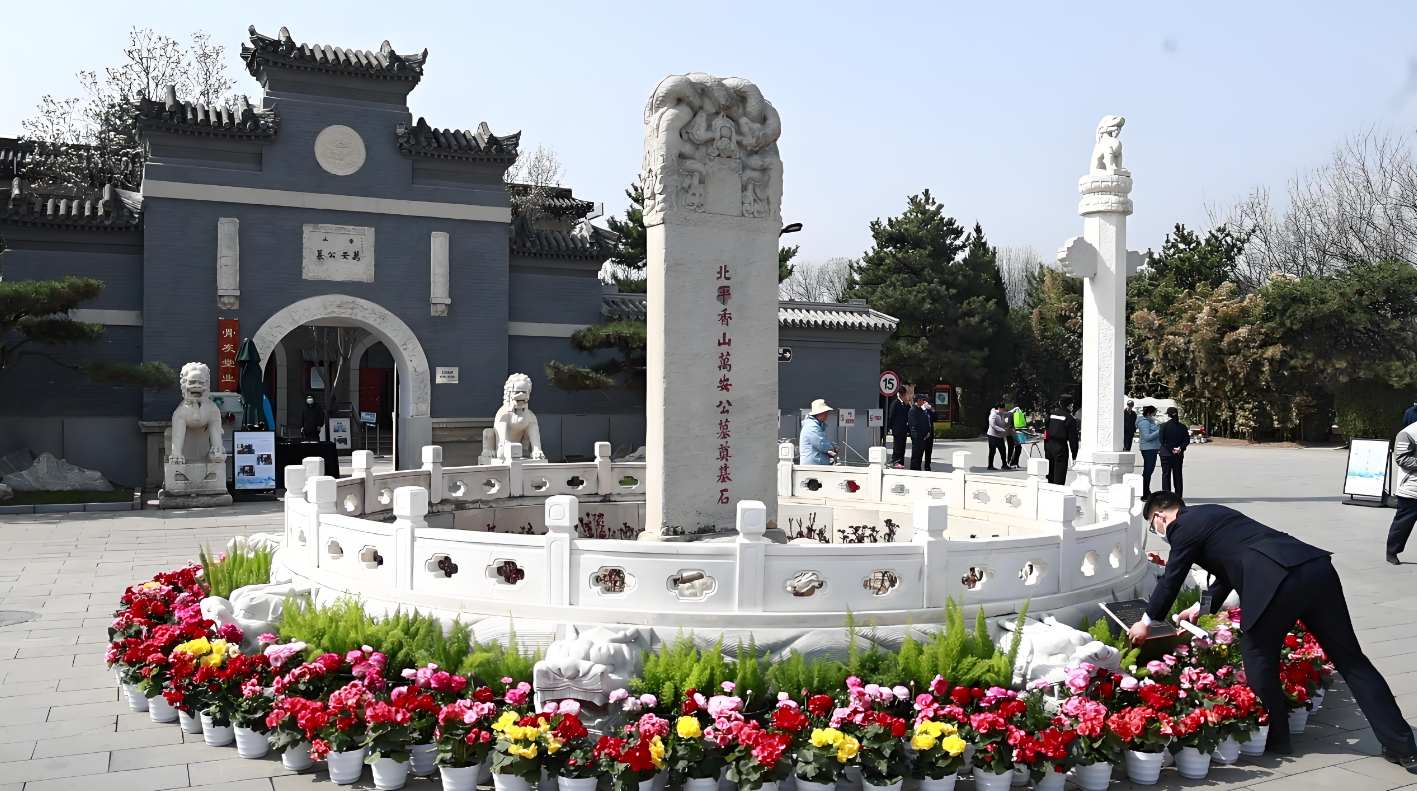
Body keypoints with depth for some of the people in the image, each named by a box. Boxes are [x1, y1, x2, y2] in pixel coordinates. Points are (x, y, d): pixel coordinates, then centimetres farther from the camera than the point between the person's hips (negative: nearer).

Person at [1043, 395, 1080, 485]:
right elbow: (1073, 437, -8)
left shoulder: (1051, 414, 9)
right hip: (1060, 447, -6)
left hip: (1048, 445, 6)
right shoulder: (1070, 418, -8)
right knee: (1059, 473, -3)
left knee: (1050, 472, 15)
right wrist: (1074, 454, -2)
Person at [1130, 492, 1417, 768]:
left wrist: (1147, 623, 22)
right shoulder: (1210, 514, 30)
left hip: (1279, 580, -9)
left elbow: (1171, 580, 10)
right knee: (1349, 659, 12)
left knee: (1258, 656, 11)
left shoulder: (1185, 527, 4)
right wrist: (1201, 607, 43)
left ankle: (1275, 736, 24)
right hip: (1316, 567, 9)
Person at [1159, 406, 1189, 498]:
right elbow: (1187, 441, 0)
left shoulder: (1164, 426, -9)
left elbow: (1162, 440, -12)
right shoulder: (1182, 427, 2)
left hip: (1166, 453, -3)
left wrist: (1171, 449, -10)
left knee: (1166, 474, 2)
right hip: (1178, 455, 3)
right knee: (1177, 475, 11)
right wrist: (1180, 447, -7)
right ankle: (1178, 495, 13)